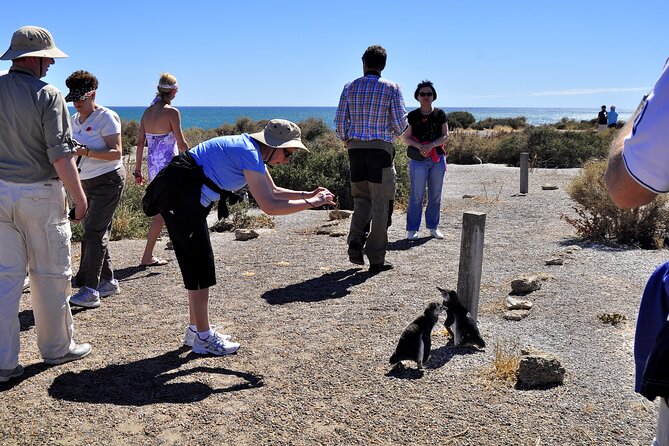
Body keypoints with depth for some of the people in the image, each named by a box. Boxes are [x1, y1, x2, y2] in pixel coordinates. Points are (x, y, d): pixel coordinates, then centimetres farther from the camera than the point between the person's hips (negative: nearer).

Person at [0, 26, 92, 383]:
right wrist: (79, 198, -8)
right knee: (50, 274, 8)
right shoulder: (47, 95, -11)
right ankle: (56, 347, 22)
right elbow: (60, 155, -16)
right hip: (40, 195, -5)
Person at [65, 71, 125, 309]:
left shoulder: (106, 117, -11)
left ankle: (90, 290, -11)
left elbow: (116, 153, -18)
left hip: (108, 180, -8)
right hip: (86, 182, 8)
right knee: (95, 232, 10)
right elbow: (74, 149, 16)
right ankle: (107, 281, 22)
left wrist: (86, 152, -28)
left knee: (93, 232, -12)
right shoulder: (74, 120, 11)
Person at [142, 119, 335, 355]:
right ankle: (203, 338, 2)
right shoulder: (249, 154, -20)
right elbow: (269, 206, -24)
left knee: (199, 263, 14)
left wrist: (308, 194, 7)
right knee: (199, 263, -6)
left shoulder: (253, 150, 10)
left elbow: (273, 191, 19)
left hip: (186, 196, 11)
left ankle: (195, 328, 24)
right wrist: (311, 202, -16)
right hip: (179, 195, -11)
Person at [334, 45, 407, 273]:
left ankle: (356, 242, -3)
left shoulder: (350, 87, 5)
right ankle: (376, 259, 7)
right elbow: (400, 123, -3)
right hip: (381, 148, -3)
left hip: (355, 147, 3)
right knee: (381, 204, 4)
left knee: (361, 198, 18)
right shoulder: (391, 88, -2)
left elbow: (340, 122, 5)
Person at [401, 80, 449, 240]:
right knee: (416, 195, -3)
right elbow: (406, 137, 0)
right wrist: (419, 146, -17)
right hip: (418, 160, -2)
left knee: (435, 195, 8)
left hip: (437, 159, 2)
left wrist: (431, 145, -15)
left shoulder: (440, 114, 5)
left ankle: (433, 227, 21)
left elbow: (445, 136, 2)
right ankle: (412, 229, 4)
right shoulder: (412, 116, 1)